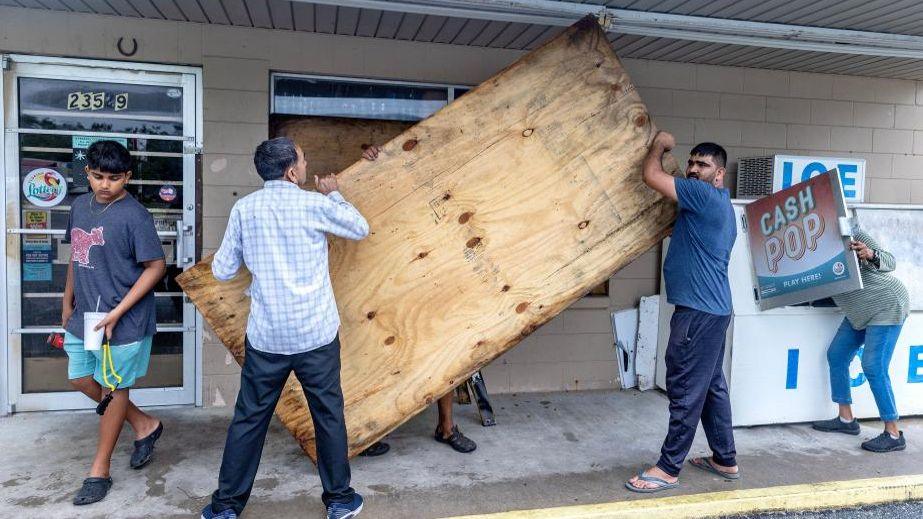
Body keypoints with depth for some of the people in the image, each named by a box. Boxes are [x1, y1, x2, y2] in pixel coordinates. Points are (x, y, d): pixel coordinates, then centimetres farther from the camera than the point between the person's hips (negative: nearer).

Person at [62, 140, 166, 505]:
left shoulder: (134, 216, -17)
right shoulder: (80, 205, 6)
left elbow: (156, 267, -17)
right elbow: (76, 256, 18)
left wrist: (117, 313, -19)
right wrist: (68, 302, 18)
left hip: (123, 321, -8)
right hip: (84, 316, 8)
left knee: (114, 389, 6)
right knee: (80, 379, 17)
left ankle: (99, 472, 23)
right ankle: (144, 425, 34)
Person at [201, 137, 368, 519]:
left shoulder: (244, 208, -1)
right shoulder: (315, 204, -8)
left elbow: (221, 270, 3)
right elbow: (360, 229, 10)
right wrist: (333, 194, 22)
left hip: (265, 337, 2)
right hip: (316, 334, -2)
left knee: (249, 420, 14)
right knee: (329, 416, 12)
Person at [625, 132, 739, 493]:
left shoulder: (705, 196, -13)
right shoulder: (718, 206, 18)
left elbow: (651, 175, -16)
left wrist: (659, 143, 2)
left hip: (699, 312, -11)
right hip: (712, 308, 11)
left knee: (686, 391, -5)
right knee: (711, 386, 17)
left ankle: (668, 469, 3)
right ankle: (725, 459, 27)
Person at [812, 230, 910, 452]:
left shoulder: (853, 236, -20)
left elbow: (889, 262, -20)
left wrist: (871, 255, -40)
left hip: (887, 306, -8)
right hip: (860, 313, 8)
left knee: (874, 367, -13)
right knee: (836, 356, 7)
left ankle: (893, 434, -4)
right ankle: (846, 420, 18)